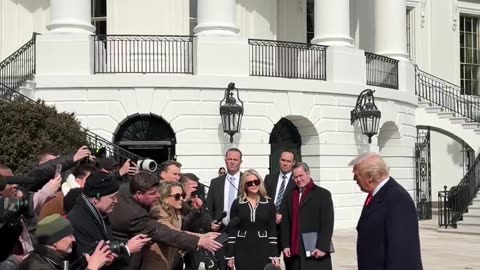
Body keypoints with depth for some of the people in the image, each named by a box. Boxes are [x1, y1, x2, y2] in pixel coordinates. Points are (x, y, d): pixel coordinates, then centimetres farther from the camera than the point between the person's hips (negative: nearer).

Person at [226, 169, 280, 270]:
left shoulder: (269, 203, 4)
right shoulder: (237, 203, 3)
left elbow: (272, 229, 3)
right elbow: (232, 230, 3)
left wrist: (274, 255, -2)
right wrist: (230, 255, -2)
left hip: (263, 251, 0)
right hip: (242, 252, 0)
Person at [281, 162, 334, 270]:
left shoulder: (323, 194, -1)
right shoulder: (289, 196, 14)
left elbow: (327, 223, -6)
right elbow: (285, 223, 12)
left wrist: (323, 247, -13)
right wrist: (285, 245, 3)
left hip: (315, 251, -4)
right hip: (294, 252, 5)